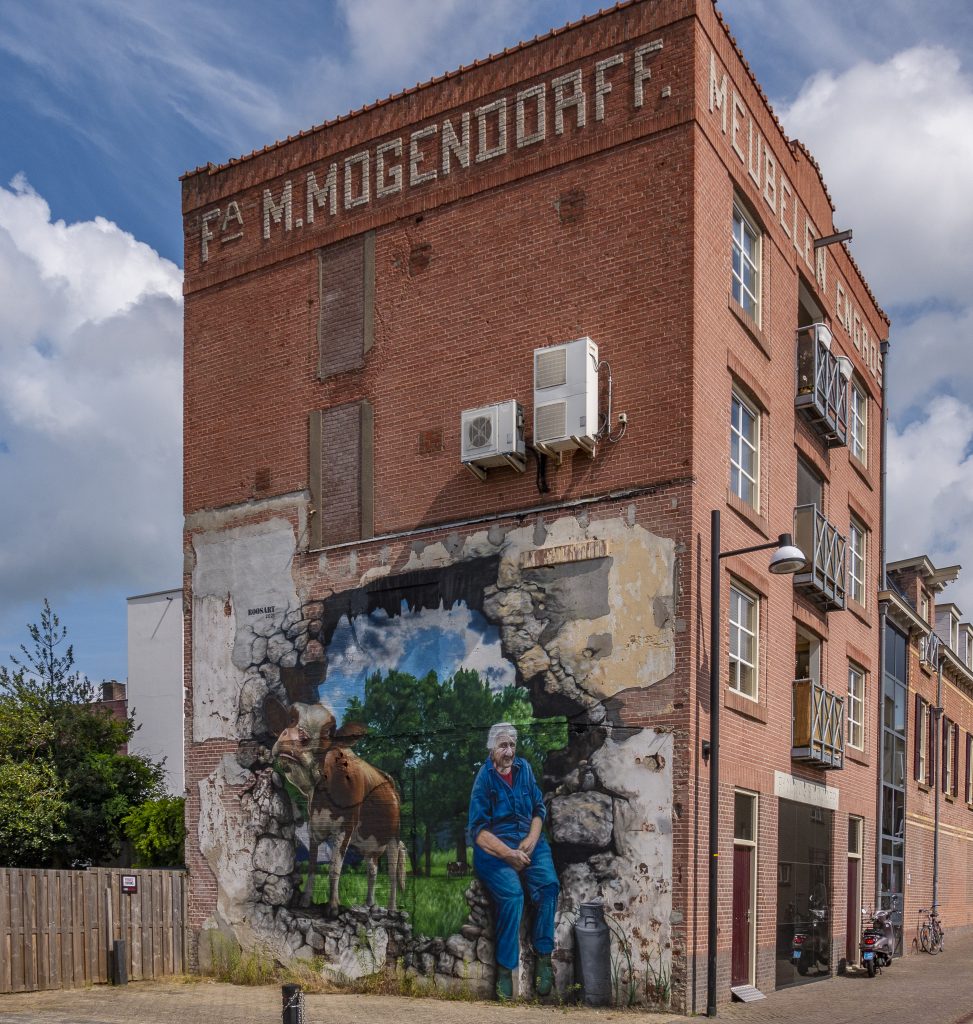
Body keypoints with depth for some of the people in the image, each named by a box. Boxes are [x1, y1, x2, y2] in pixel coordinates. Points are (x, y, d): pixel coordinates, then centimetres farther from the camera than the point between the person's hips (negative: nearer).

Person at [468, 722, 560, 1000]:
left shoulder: (524, 769, 6)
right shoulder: (484, 779, -6)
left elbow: (539, 809, 11)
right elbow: (479, 830, -9)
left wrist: (531, 840, -7)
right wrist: (509, 854, -19)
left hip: (529, 842, 4)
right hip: (494, 847, -4)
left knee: (548, 884, -26)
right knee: (512, 893, -31)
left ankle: (544, 958, -15)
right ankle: (505, 969, -20)